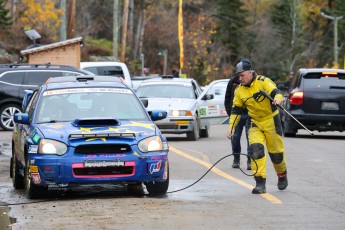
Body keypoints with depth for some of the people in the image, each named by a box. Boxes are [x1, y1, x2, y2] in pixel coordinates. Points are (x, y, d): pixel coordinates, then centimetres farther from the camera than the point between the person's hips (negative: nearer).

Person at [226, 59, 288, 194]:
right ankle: (260, 184, -18)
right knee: (256, 150, -18)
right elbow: (236, 110, 9)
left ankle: (282, 175, 35)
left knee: (276, 153, 5)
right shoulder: (239, 91, 2)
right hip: (255, 124, 3)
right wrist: (231, 127, 0)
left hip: (271, 122, -3)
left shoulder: (263, 82, -13)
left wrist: (277, 98, -49)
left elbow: (276, 93, -26)